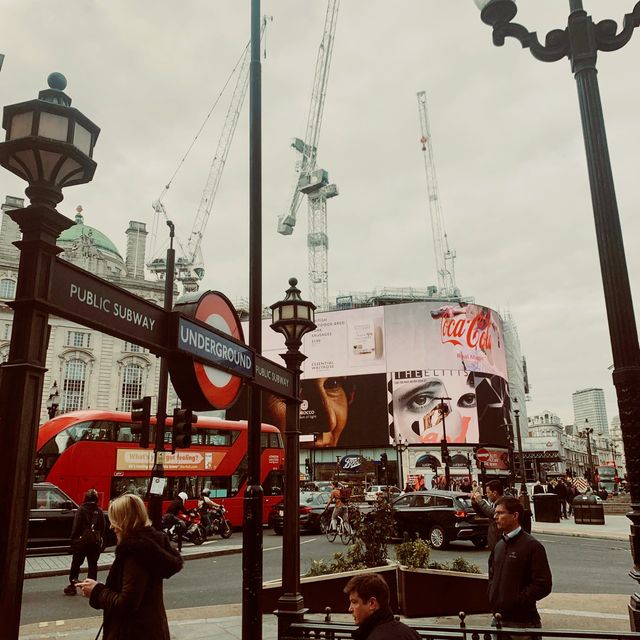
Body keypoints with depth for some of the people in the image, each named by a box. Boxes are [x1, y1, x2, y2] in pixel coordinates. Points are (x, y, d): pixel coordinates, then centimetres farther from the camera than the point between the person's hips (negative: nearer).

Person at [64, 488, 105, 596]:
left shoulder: (81, 509, -6)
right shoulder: (99, 511, 3)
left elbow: (76, 527, -8)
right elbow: (103, 528, 4)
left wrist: (73, 540, -1)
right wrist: (101, 540, 12)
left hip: (82, 540, -3)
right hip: (95, 541, 3)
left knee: (76, 563, 8)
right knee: (93, 564, 10)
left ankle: (72, 586, 10)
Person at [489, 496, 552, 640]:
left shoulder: (532, 546, -12)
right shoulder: (499, 545, 12)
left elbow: (543, 585, -17)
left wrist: (516, 600, -16)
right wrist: (492, 595, 8)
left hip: (523, 623, -7)